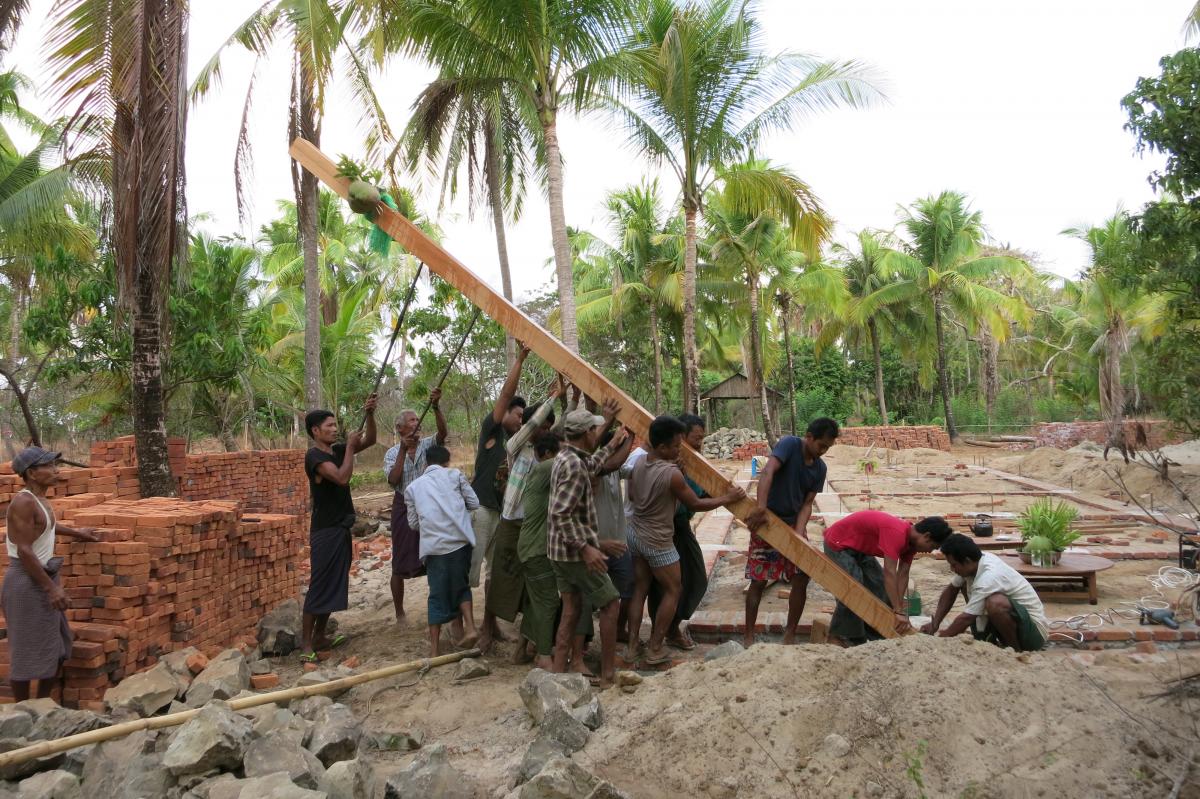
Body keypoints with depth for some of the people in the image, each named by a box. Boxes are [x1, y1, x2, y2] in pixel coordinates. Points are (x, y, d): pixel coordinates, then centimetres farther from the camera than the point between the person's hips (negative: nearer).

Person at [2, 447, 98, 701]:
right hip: (26, 583, -10)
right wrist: (51, 587, -21)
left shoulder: (38, 500, 9)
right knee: (27, 651, 2)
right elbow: (24, 551, -23)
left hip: (43, 577, 10)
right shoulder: (23, 502, -19)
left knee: (57, 648, 16)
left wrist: (75, 532, 43)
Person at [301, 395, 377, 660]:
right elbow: (343, 477, -29)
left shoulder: (337, 450, 10)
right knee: (319, 586, -7)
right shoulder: (314, 456, -16)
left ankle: (319, 637, 22)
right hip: (325, 531, -9)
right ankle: (306, 644, -1)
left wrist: (370, 414, -3)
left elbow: (370, 440, 12)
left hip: (341, 529, 9)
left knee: (334, 585, 13)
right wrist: (350, 447, -18)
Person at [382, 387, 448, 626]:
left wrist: (436, 407, -35)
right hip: (404, 508, 0)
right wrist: (403, 450, -18)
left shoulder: (427, 445, 0)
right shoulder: (392, 453, 0)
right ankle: (400, 614, 18)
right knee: (400, 564, 5)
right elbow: (393, 480, -14)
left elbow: (443, 433, -20)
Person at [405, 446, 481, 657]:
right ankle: (469, 628, 3)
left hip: (433, 546, 1)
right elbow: (474, 503, 8)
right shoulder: (455, 475, 9)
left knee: (437, 595, 9)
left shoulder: (413, 487, 15)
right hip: (460, 540, -1)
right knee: (461, 586, 19)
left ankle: (434, 650, 10)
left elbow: (413, 523, 15)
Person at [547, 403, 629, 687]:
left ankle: (559, 673, 15)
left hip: (559, 550, 9)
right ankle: (608, 674, 10)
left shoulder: (566, 457, 9)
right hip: (575, 551, -9)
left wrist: (611, 446, 40)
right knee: (610, 603, 3)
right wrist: (585, 547, -28)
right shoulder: (574, 466, -22)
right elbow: (560, 514, -28)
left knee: (571, 609, 14)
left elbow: (590, 466, 34)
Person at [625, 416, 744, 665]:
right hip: (658, 541, -7)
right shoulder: (672, 474, -25)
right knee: (673, 590, 9)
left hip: (635, 534, 7)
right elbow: (695, 504, -12)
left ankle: (632, 647, 16)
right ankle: (654, 650, 10)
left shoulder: (639, 464, -3)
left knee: (639, 590, 15)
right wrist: (727, 498, -1)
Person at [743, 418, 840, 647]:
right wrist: (761, 507, -44)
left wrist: (799, 532, -17)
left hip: (794, 523, 6)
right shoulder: (789, 444, -17)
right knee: (758, 581, -1)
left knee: (801, 578, 1)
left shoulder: (820, 468, 2)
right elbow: (768, 472, -32)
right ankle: (748, 636, 12)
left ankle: (790, 635, 16)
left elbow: (807, 503, 0)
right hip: (766, 522, -6)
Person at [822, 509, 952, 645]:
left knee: (880, 588, 7)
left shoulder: (912, 538, -5)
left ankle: (875, 637, 16)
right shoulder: (896, 533, -35)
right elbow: (889, 573, -38)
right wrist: (899, 611, -37)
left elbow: (903, 575, -3)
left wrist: (899, 607, -11)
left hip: (860, 547, 10)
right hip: (838, 543, -10)